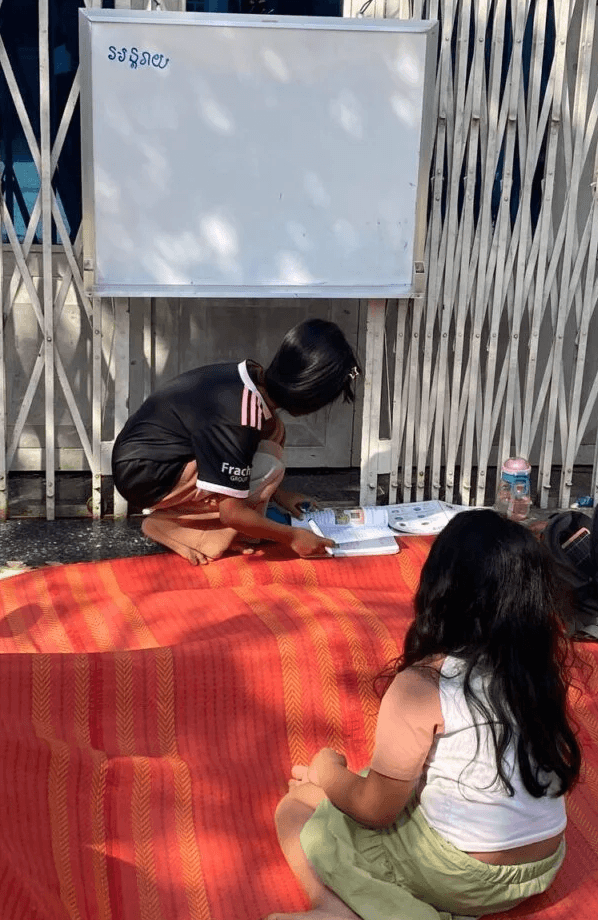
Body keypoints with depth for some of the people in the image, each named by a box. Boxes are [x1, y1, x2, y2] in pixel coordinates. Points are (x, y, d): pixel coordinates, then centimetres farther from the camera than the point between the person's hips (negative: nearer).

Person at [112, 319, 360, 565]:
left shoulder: (253, 378, -4)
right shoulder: (239, 419, -30)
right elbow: (232, 514, -24)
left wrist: (278, 493, 15)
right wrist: (292, 536, -12)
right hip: (145, 477, -9)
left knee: (271, 429, 3)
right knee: (268, 469, -19)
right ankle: (168, 525, -7)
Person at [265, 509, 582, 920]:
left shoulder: (423, 686, -22)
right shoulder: (542, 665, -7)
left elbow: (376, 810, -13)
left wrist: (328, 774, 5)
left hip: (457, 874, -7)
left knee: (296, 808, 7)